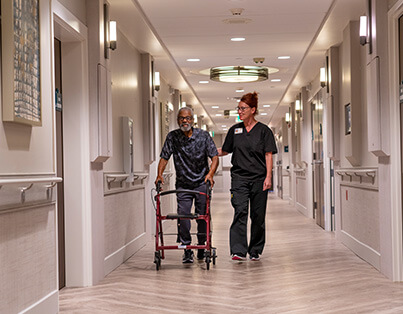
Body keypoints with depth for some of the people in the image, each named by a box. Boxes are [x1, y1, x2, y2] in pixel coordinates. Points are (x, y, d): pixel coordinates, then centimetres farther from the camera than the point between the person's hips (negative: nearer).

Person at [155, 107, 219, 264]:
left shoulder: (203, 135, -4)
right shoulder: (172, 137, -1)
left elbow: (214, 157, -7)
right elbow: (164, 157, 1)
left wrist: (210, 173, -23)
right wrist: (159, 174, -15)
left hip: (202, 183, -1)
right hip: (182, 185, 1)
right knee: (183, 216, -7)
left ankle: (202, 246, 25)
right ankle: (187, 250, 4)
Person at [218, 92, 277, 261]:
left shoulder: (263, 130, 2)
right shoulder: (234, 130, 11)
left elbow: (269, 155, -1)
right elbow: (225, 151, 18)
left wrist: (268, 177, -10)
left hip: (259, 178, -1)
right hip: (239, 177, 1)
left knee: (258, 215, 5)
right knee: (240, 212, -12)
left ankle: (255, 251, 17)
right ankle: (238, 251, -16)